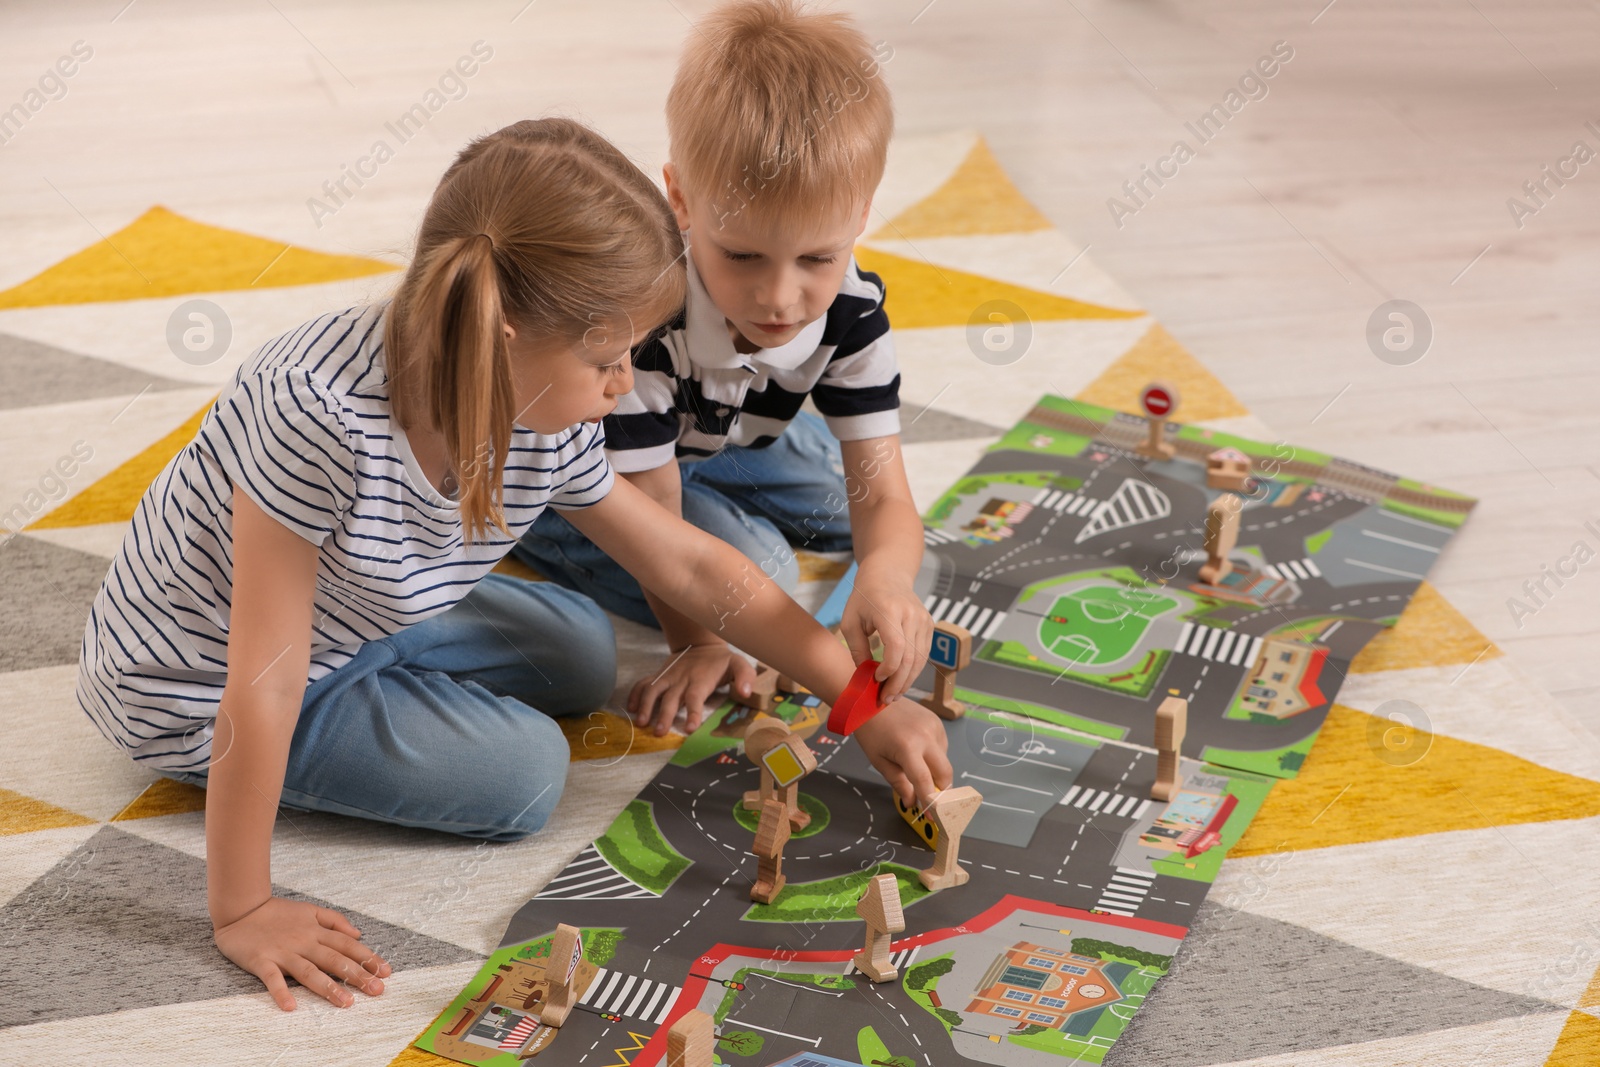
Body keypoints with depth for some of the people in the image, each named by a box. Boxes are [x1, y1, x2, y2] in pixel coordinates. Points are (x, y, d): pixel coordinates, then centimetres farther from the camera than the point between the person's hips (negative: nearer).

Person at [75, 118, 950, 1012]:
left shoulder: (549, 431, -16)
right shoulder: (321, 409, -40)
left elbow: (691, 566, -3)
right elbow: (261, 688, -35)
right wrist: (244, 912, -30)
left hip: (353, 620, 8)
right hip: (201, 690, -7)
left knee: (582, 656, 13)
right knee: (522, 772, -14)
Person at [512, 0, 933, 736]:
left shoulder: (852, 311, -28)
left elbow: (883, 496, -31)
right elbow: (652, 509, -33)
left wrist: (886, 577, -54)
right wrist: (696, 644, -32)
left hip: (713, 437, 6)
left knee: (852, 503, 11)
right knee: (753, 572, -22)